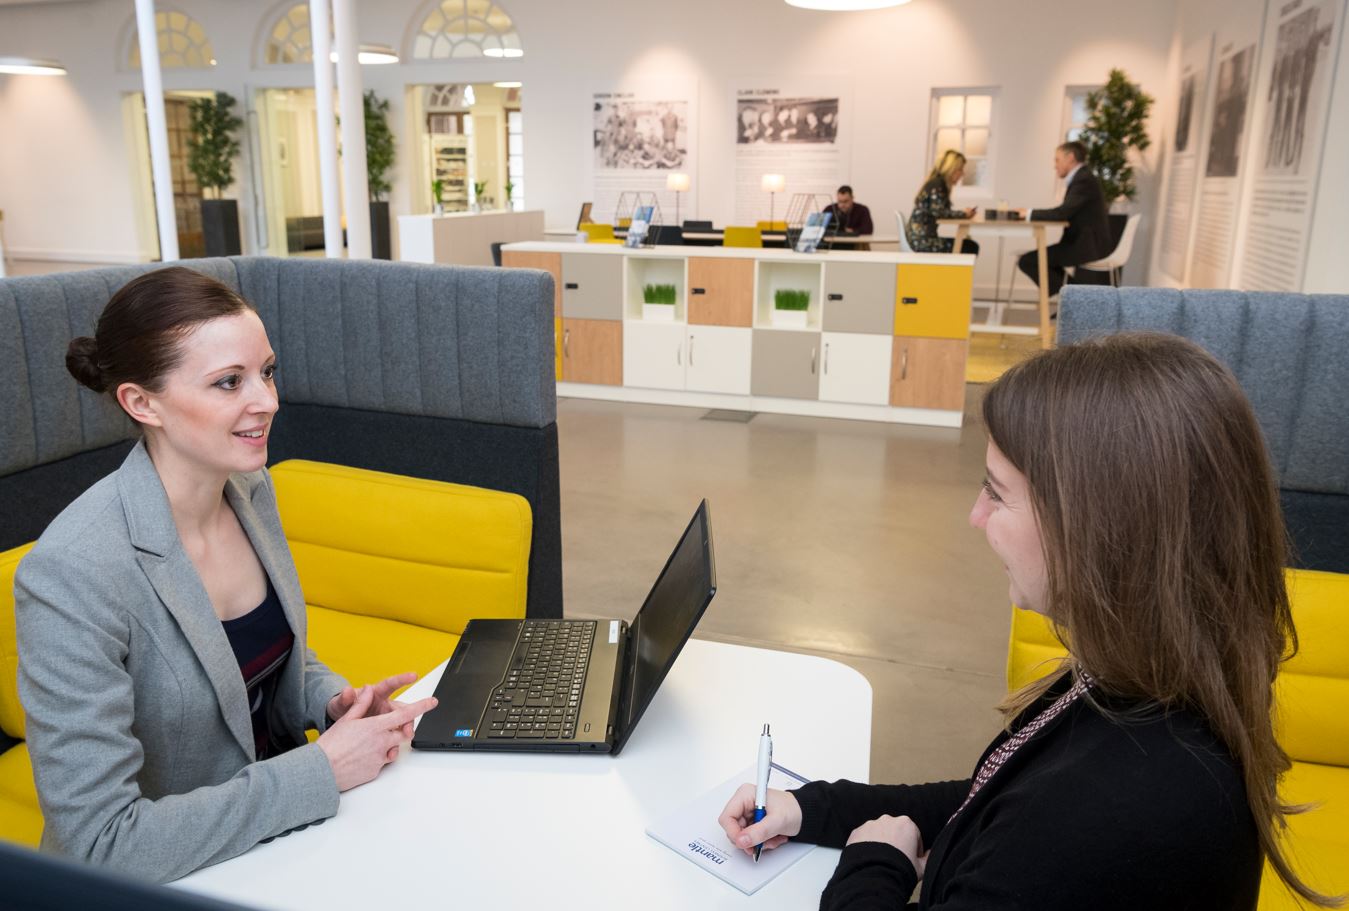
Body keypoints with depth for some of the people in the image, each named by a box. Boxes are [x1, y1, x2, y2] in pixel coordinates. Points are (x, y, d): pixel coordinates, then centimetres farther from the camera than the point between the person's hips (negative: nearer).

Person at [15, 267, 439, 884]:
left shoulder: (250, 489, -5)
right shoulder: (70, 575, -26)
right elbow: (101, 842, -24)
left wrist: (334, 700, -8)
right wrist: (322, 771, -23)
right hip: (170, 879, -6)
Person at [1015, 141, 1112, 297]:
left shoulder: (1084, 180, -16)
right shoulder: (1081, 178, 16)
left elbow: (1062, 213, -25)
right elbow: (1065, 213, 14)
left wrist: (1030, 214, -12)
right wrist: (1032, 214, 4)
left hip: (1087, 246, -10)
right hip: (1084, 242, 10)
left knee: (1027, 260, -15)